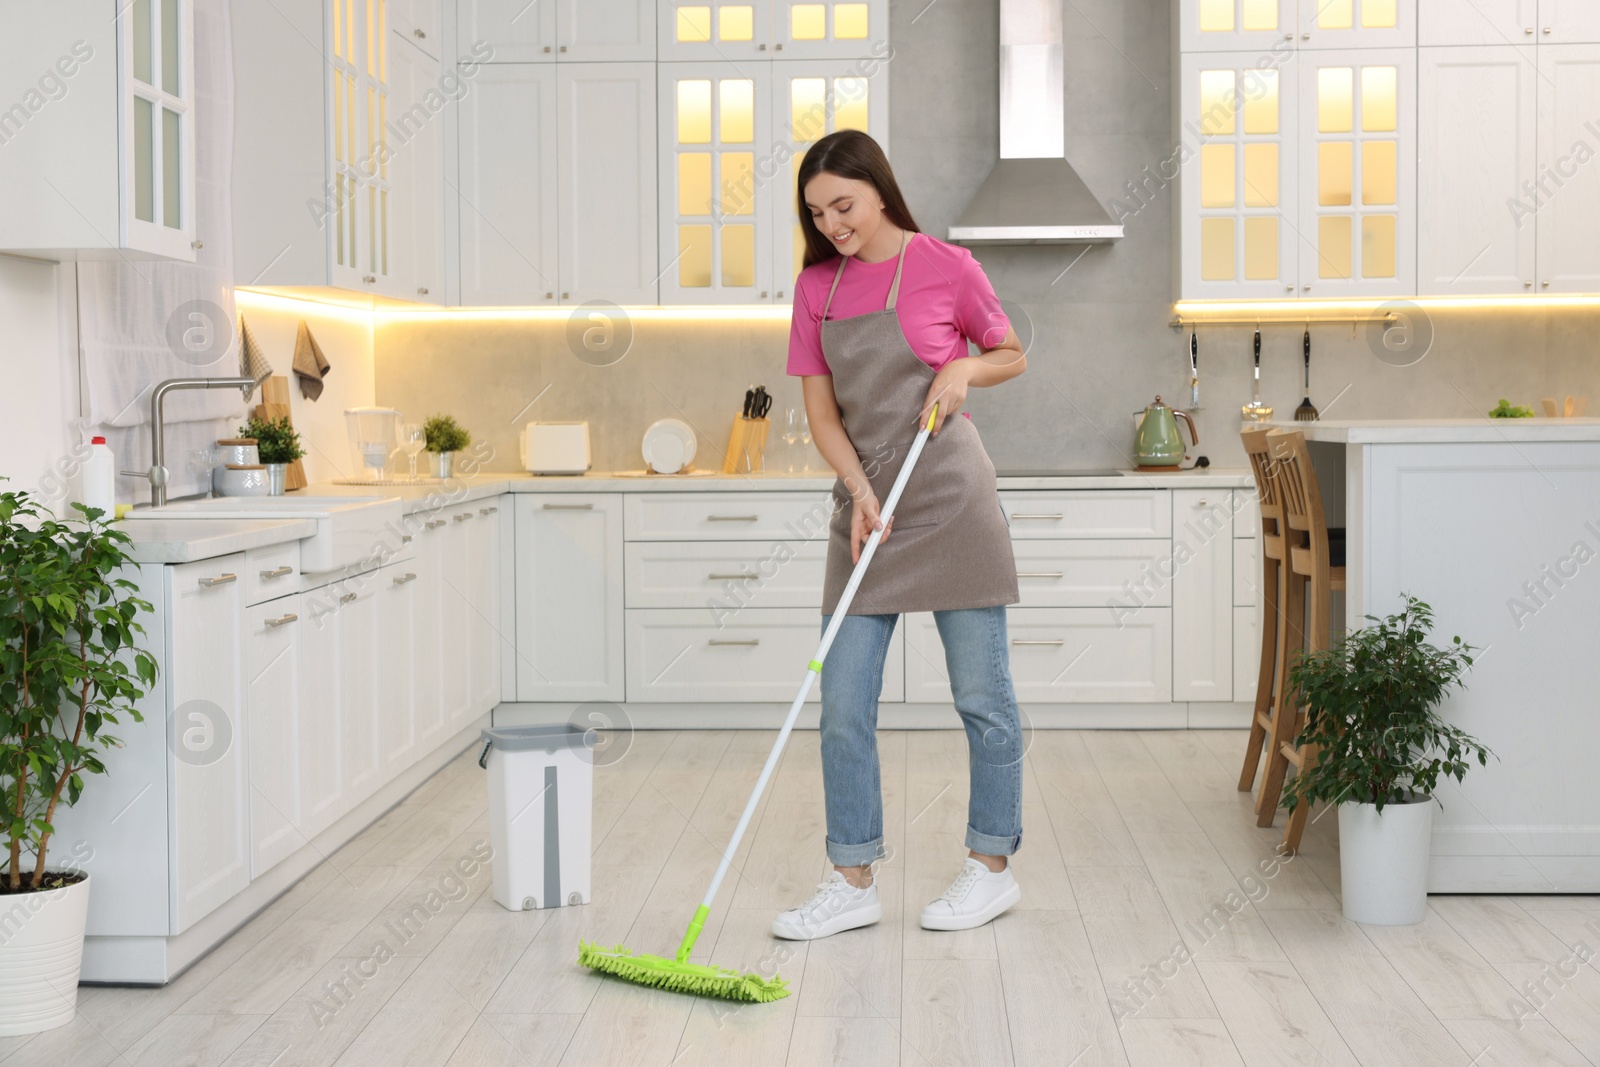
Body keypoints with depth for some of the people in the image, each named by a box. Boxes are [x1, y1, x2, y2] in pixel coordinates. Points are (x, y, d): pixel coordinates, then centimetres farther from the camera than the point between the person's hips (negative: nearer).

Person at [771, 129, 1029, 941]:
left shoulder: (946, 267, -5)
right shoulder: (816, 288, 6)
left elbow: (1011, 355, 9)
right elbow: (821, 411, 5)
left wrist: (965, 368, -13)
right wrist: (860, 493, -10)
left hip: (951, 505, -4)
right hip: (866, 506, 4)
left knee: (982, 698, 4)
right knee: (843, 707, 1)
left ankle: (992, 866, 18)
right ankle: (853, 882, 11)